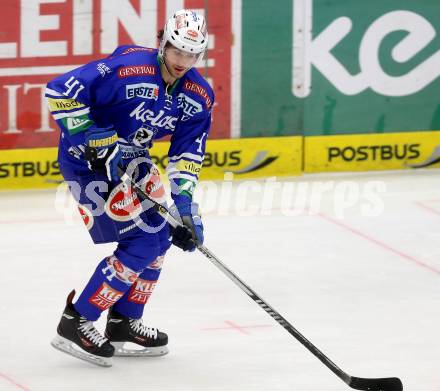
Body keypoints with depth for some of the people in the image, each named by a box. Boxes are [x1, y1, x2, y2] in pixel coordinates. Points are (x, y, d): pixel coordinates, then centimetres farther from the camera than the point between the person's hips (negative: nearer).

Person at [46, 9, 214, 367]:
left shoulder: (198, 96, -4)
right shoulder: (126, 68, -27)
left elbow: (187, 155, -2)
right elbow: (61, 92, -28)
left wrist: (185, 205, -13)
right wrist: (95, 140, -28)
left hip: (128, 159, 9)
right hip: (87, 159, -9)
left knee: (160, 234, 12)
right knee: (144, 239, -13)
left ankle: (123, 324, 24)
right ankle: (75, 324, -9)